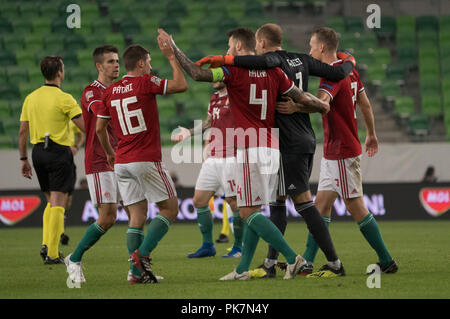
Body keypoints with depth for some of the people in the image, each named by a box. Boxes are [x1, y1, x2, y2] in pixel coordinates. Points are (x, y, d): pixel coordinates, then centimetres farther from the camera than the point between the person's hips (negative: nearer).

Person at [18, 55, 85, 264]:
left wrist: (23, 159, 15)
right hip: (59, 151, -6)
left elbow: (23, 131, 9)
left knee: (51, 201, 18)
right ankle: (52, 253, -7)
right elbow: (84, 127, -15)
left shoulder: (31, 98, 7)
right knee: (58, 204, -4)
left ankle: (46, 244, 7)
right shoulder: (64, 99, -11)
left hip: (38, 151, 6)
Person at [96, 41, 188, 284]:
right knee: (170, 209, 4)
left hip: (121, 162, 6)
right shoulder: (145, 83, -8)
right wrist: (171, 57, 1)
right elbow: (181, 85, -9)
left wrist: (110, 153, 28)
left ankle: (137, 271, -1)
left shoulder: (110, 92, 9)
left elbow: (100, 128, 13)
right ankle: (142, 254, -12)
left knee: (137, 216, 7)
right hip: (147, 160, -6)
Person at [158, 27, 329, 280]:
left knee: (249, 213, -5)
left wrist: (173, 48, -3)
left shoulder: (234, 70, -7)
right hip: (272, 148, 7)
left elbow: (197, 73, -13)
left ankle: (292, 257, -14)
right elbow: (303, 98, 7)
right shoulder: (273, 72, 8)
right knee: (254, 212, 13)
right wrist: (323, 106, 26)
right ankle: (243, 269, 15)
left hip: (250, 151, -7)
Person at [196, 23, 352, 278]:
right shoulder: (301, 60, 10)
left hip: (290, 144, -9)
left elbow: (266, 61, -36)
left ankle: (335, 263, -6)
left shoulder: (275, 62, -11)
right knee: (277, 201, 12)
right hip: (307, 140, 9)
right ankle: (271, 263, 13)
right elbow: (336, 73, 7)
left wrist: (225, 60, -34)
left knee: (304, 203, -5)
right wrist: (349, 63, 30)